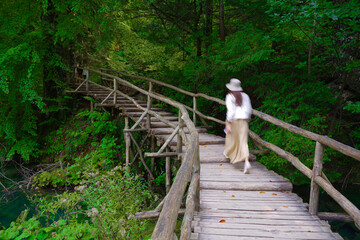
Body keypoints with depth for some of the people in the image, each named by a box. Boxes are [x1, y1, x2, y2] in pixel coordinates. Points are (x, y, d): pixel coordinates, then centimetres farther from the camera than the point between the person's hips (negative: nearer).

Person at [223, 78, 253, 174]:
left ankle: (228, 153, 47)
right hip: (243, 120, 3)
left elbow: (231, 110, -17)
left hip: (233, 120, -3)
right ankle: (246, 162, -19)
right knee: (243, 141, -1)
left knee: (231, 137, 22)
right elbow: (249, 110, 12)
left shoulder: (230, 96, -7)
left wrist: (228, 124, -17)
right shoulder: (245, 95, 9)